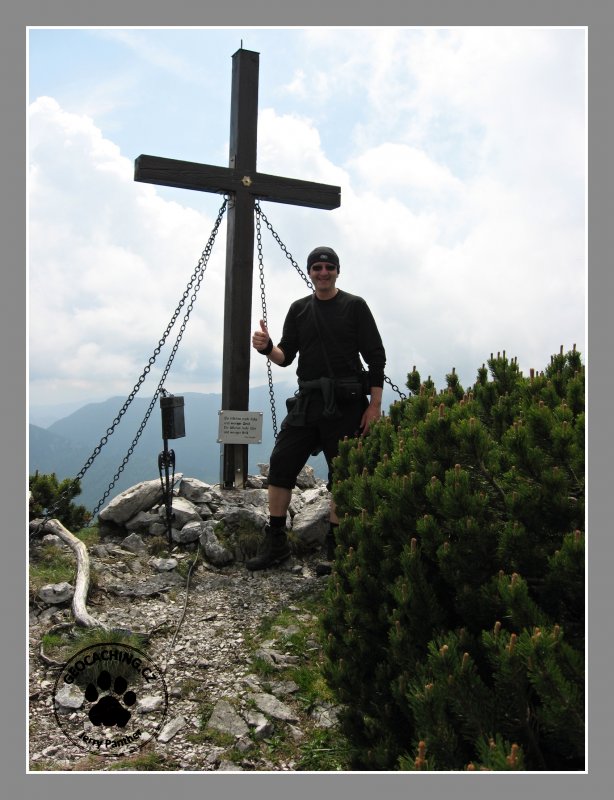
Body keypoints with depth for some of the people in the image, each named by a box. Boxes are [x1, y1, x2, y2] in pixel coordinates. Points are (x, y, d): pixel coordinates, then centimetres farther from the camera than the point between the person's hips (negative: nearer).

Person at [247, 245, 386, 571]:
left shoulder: (354, 306, 1)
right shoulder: (299, 309, 13)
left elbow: (376, 357, -2)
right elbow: (286, 357, 11)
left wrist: (375, 404, -10)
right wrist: (267, 347, -12)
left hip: (346, 402, -4)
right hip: (307, 400, 4)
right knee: (280, 465, -2)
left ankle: (336, 548, 12)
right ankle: (275, 542, 9)